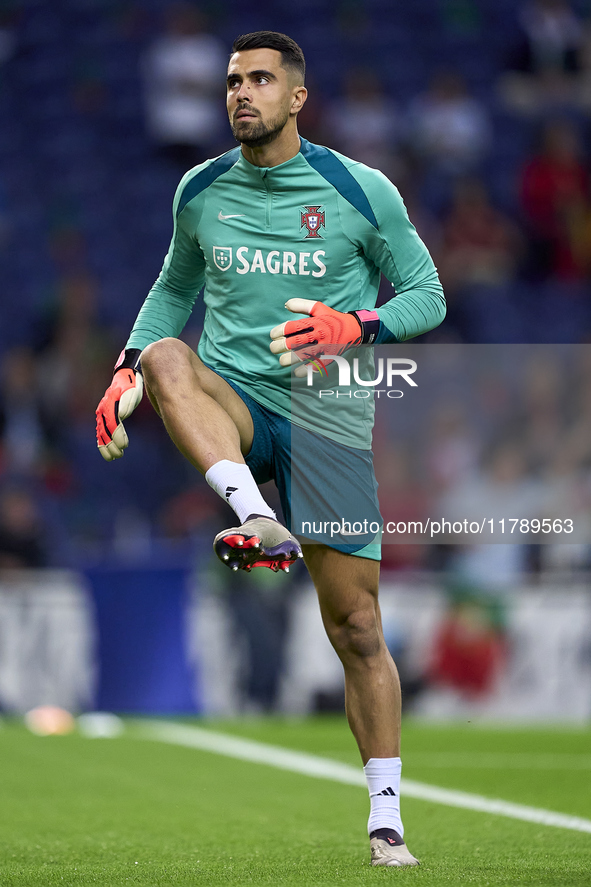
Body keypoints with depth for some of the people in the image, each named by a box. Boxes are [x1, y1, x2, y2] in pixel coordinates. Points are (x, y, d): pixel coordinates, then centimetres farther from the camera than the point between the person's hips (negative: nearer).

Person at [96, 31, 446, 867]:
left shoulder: (361, 191, -2)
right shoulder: (200, 192, 7)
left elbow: (428, 296, 4)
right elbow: (174, 290, 22)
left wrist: (354, 327, -16)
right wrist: (125, 374, 6)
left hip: (328, 416, -2)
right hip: (231, 406, 2)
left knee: (357, 627, -3)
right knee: (166, 356, -34)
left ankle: (386, 822, 8)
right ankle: (258, 520, -49)